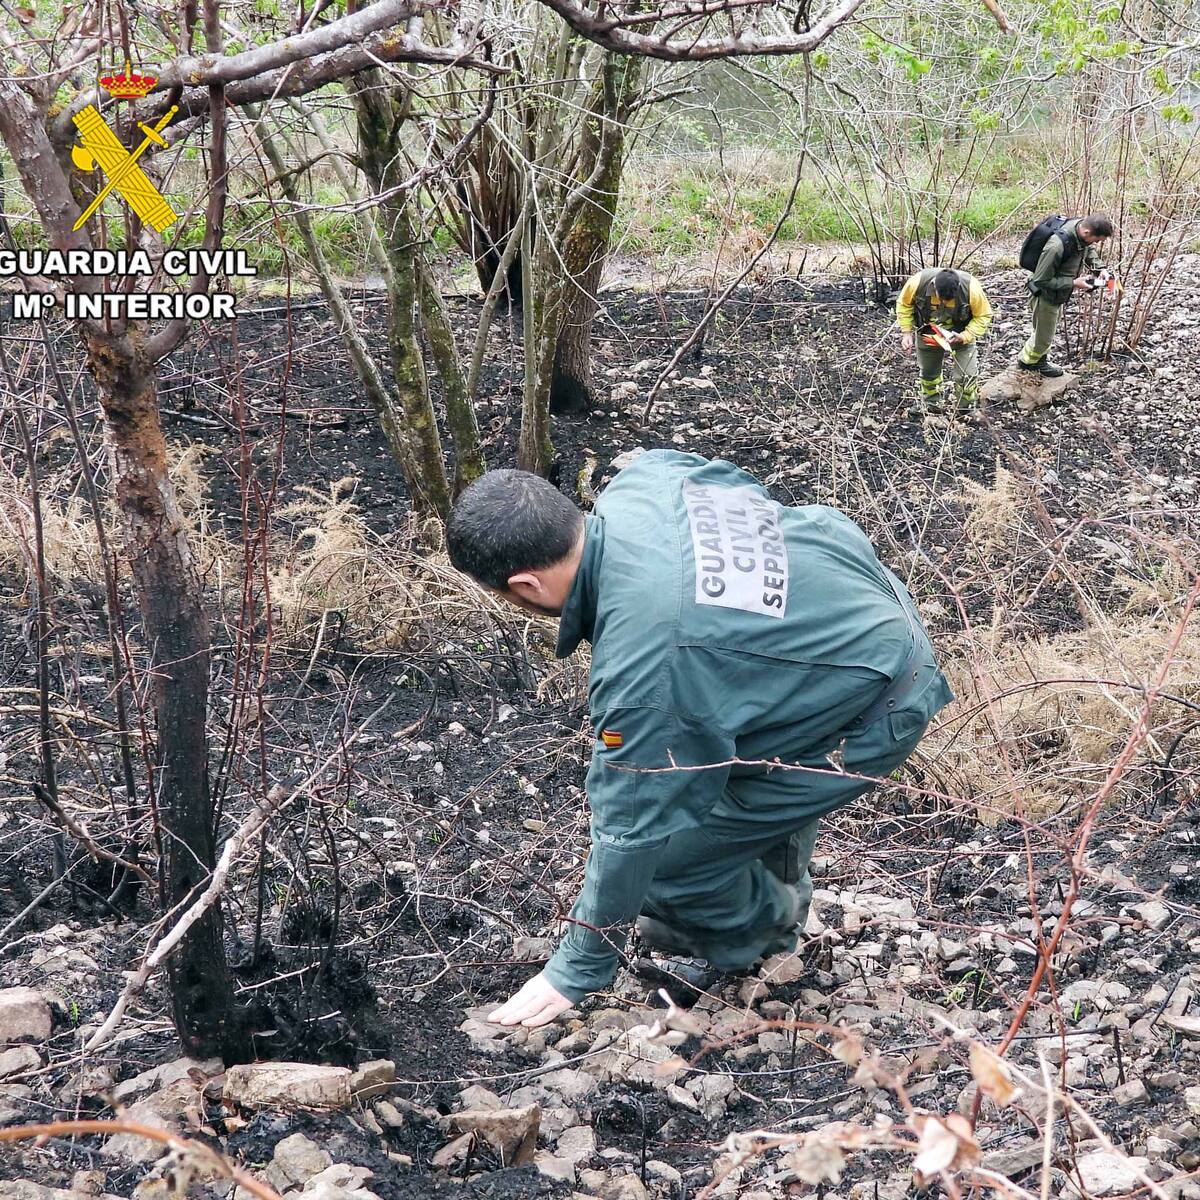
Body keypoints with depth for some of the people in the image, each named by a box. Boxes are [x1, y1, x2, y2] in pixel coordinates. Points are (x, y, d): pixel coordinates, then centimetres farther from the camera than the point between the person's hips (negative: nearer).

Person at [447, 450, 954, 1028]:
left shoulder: (638, 665, -32)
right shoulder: (642, 476, -12)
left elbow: (630, 829, -21)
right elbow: (737, 483, 10)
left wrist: (574, 973, -5)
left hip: (874, 712, -9)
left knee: (666, 856, -2)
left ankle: (762, 927, 29)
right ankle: (779, 885, 43)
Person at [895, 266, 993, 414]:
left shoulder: (971, 288, -34)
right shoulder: (918, 282, -32)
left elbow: (983, 316, -18)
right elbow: (904, 304, -10)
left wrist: (965, 337, -31)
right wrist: (906, 331, -16)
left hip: (961, 334, -1)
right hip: (928, 334, 1)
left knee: (967, 377, -5)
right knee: (928, 373, 18)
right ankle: (931, 410, 43)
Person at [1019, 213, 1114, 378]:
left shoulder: (1082, 226, -16)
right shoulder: (1057, 246, -40)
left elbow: (1090, 249, 9)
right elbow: (1041, 280, -31)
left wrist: (1097, 268, -9)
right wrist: (1073, 284, -29)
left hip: (1061, 295, 7)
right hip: (1046, 295, -7)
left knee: (1047, 330, 27)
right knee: (1044, 337, 14)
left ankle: (1040, 359, 49)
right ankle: (1027, 361, 40)